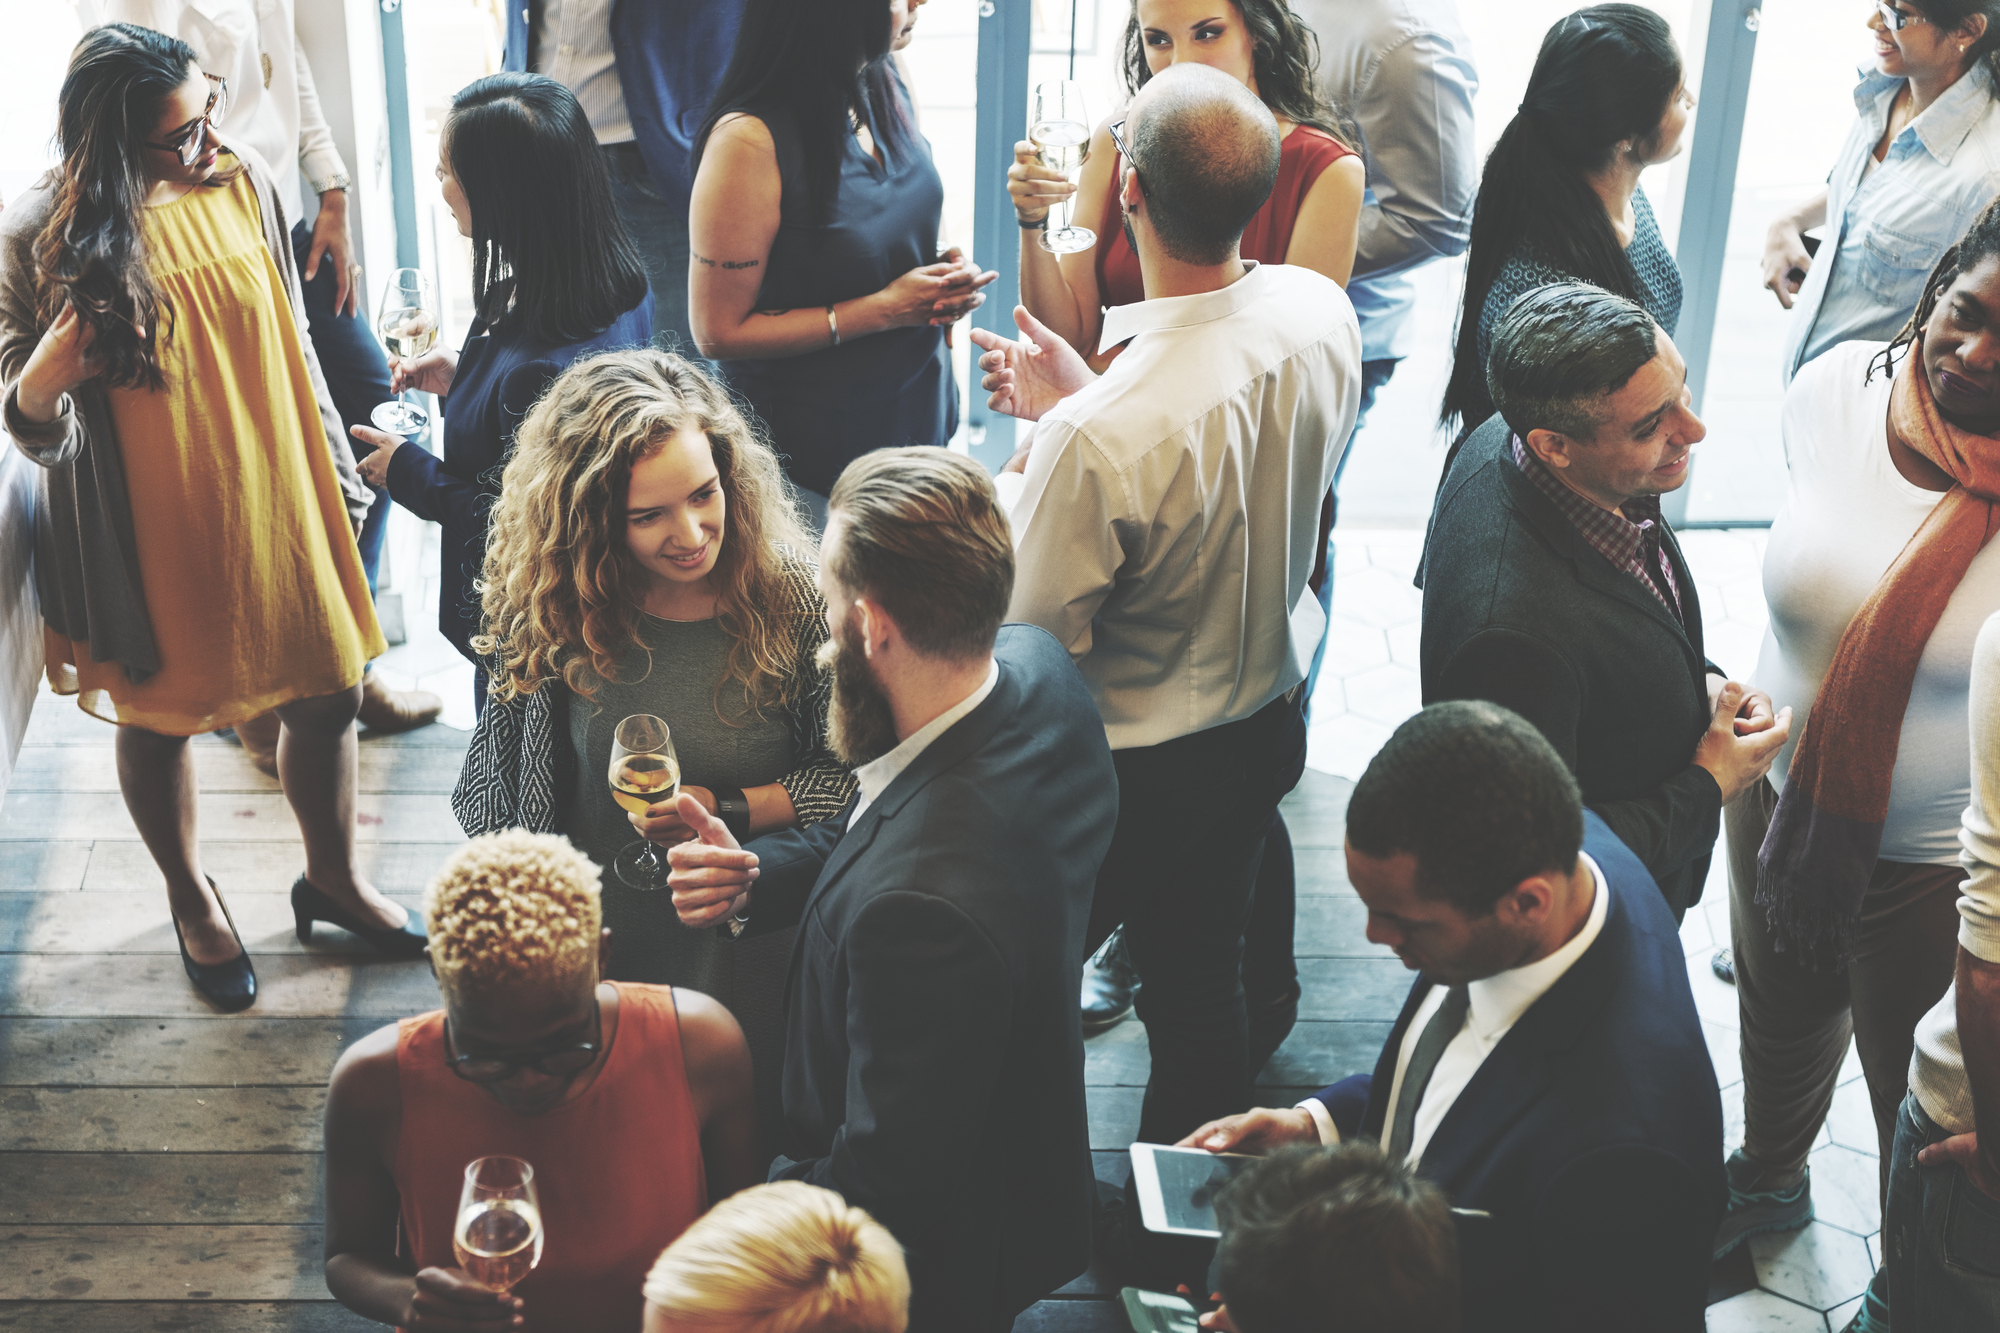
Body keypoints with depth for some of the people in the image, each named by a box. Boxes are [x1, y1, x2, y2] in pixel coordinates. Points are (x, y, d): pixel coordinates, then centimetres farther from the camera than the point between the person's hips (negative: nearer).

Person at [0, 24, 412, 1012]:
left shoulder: (241, 182, -6)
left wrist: (337, 473, 13)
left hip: (272, 505, 4)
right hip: (145, 532, -3)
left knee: (328, 699, 14)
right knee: (158, 721, 16)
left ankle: (333, 876, 41)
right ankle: (191, 899, 43)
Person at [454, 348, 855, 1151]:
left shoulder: (792, 599, -15)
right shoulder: (554, 614, -10)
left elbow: (848, 776, -7)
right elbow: (495, 792, 2)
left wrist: (727, 812, -19)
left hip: (750, 956, -1)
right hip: (593, 950, 2)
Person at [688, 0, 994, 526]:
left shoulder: (884, 89, 1)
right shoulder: (750, 140, -24)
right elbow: (719, 332, -20)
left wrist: (947, 274, -5)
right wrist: (885, 308, -22)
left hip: (918, 419, 7)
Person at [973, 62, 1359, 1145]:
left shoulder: (1093, 438, -39)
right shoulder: (1322, 315, -16)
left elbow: (1036, 641, -23)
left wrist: (1021, 479, -8)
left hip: (1131, 772, -7)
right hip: (1270, 719, 7)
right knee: (1200, 983, 29)